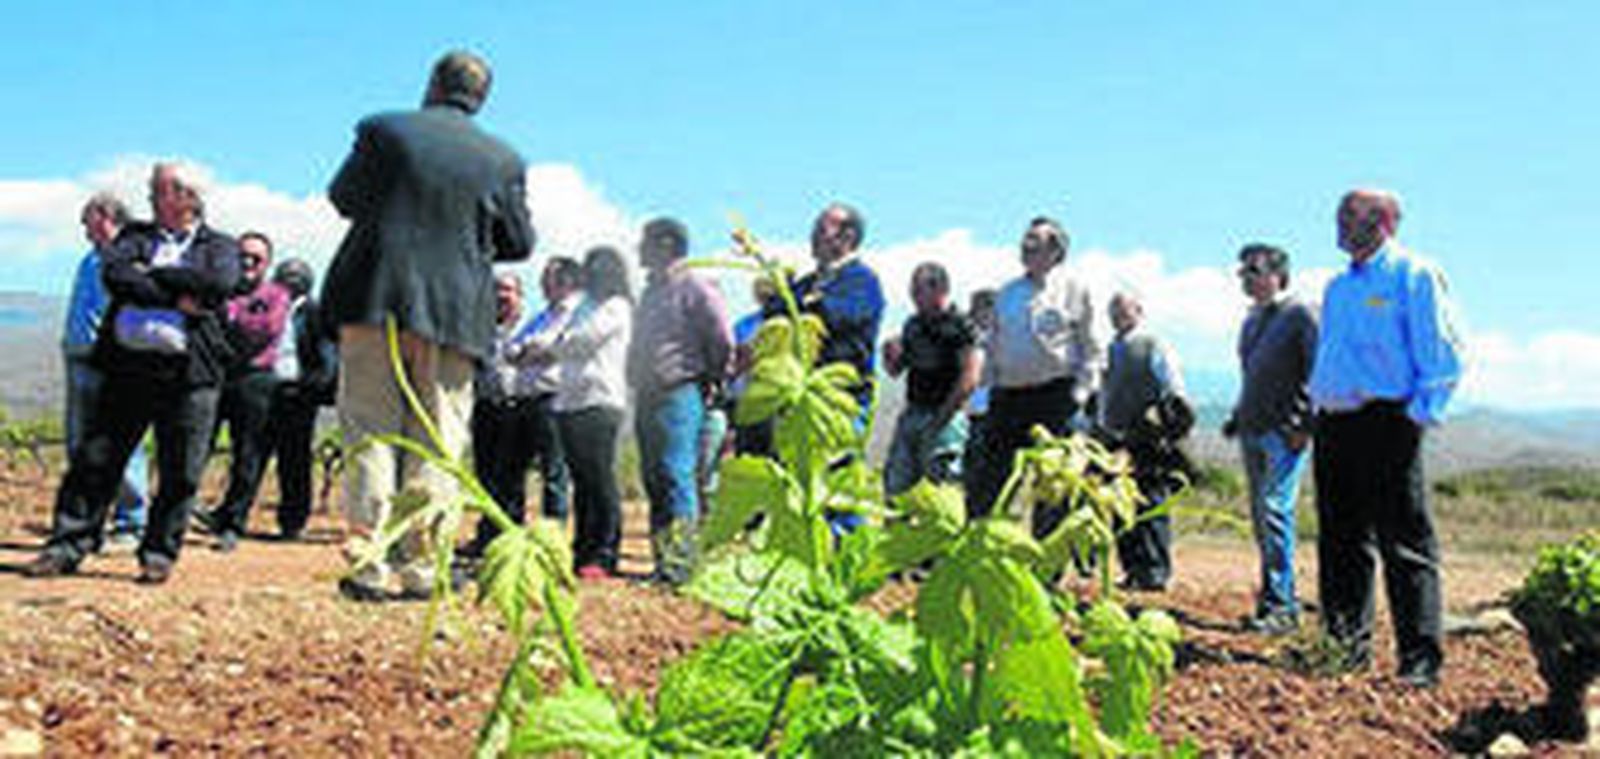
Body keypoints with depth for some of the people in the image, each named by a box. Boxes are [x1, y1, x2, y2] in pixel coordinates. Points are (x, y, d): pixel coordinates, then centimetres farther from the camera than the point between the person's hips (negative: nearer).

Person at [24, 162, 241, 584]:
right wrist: (175, 298, -13)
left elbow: (220, 284, -10)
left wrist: (152, 273, -5)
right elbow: (113, 273, -3)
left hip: (189, 371, -2)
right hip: (128, 364, 2)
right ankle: (67, 545, 10)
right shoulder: (136, 236, 18)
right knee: (95, 458, 2)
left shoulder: (219, 246, 13)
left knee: (180, 471, -1)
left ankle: (159, 554, 11)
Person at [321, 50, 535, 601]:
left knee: (371, 432, 5)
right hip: (455, 312, 0)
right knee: (436, 443, 7)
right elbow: (519, 243, 7)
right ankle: (421, 566, 4)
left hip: (375, 301, 0)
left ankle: (369, 565, 1)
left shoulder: (383, 130, 0)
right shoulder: (502, 160, 2)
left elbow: (342, 197, 8)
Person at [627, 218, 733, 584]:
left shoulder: (695, 288, -5)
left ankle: (678, 563, -14)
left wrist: (710, 384, -1)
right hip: (648, 398, 9)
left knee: (676, 478, -13)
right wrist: (638, 385, 18)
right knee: (654, 481, 8)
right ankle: (662, 558, 13)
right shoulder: (651, 291, 21)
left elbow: (723, 342, -7)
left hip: (679, 396, -9)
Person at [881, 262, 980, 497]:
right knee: (896, 484, 8)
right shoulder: (913, 325, 12)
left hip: (945, 416, -7)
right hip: (912, 413, 7)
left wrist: (941, 418, -15)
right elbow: (895, 371, 20)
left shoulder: (960, 327, -9)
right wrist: (891, 356, -4)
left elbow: (969, 378, -15)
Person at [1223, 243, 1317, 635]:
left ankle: (1281, 605, -12)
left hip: (1286, 432, -8)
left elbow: (1317, 374, -9)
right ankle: (1276, 594, 15)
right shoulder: (1252, 320, 18)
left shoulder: (1298, 315, -5)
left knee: (1274, 511, -15)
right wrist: (1238, 417, 16)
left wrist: (1304, 426, -14)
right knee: (1261, 515, 8)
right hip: (1252, 430, 8)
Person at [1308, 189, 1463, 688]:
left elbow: (1443, 353, -7)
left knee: (1405, 544, -6)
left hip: (1387, 421, -7)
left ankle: (1421, 659, -2)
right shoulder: (1338, 287, 19)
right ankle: (1347, 645, 19)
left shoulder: (1413, 275, -3)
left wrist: (1421, 413, -13)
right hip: (1335, 425, 8)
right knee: (1341, 542, 10)